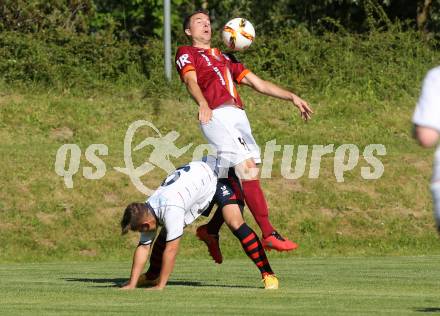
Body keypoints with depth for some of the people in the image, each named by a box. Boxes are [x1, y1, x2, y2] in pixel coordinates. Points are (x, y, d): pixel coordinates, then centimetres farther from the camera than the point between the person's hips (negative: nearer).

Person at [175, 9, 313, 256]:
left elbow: (258, 83, 30)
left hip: (239, 116, 8)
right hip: (217, 115, -8)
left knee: (247, 176, 0)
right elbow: (191, 81, -8)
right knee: (247, 168, -20)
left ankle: (211, 230, 14)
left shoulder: (224, 58, 33)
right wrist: (202, 104, -29)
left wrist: (292, 97, 20)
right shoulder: (186, 53, 12)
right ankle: (269, 234, -24)